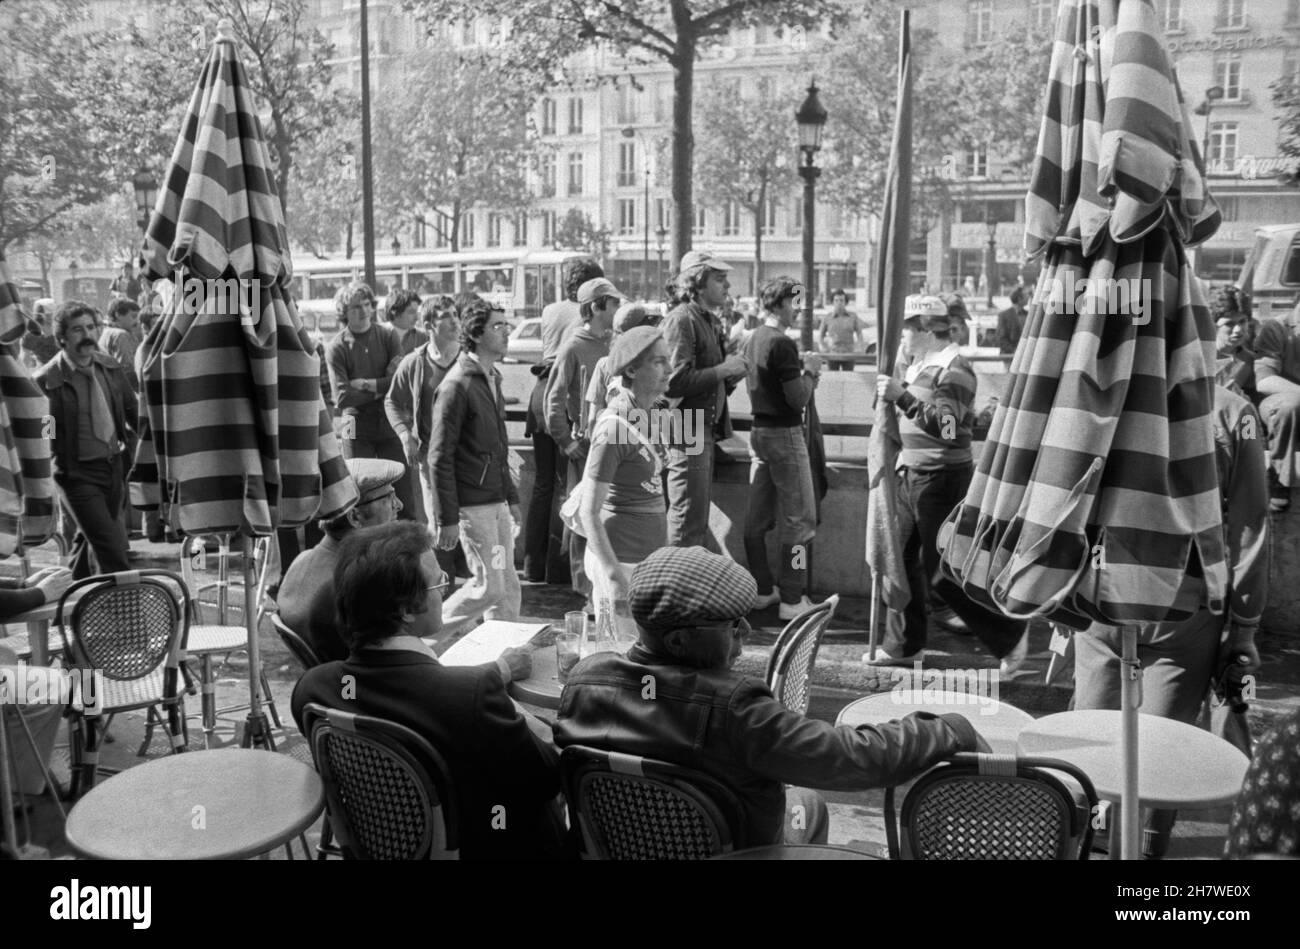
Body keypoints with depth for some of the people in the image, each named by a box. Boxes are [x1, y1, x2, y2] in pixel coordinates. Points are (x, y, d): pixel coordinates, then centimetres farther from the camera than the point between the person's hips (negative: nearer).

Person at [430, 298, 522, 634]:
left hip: (497, 502, 8)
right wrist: (447, 518, -18)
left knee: (509, 587, 10)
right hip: (472, 504, -8)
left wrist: (511, 496, 18)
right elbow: (440, 457, -16)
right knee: (489, 588, -4)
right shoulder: (457, 385, -15)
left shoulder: (492, 378, 13)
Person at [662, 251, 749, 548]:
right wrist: (723, 369, -18)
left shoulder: (709, 321, 18)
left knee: (699, 515, 16)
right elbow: (676, 382, -24)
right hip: (685, 431, -10)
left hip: (704, 430, 10)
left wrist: (733, 374, 6)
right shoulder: (681, 320, -14)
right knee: (687, 516, -5)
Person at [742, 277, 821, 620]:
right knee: (799, 518, -2)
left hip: (759, 432, 9)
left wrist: (803, 370, 10)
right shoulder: (781, 344, -17)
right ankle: (791, 599, 1)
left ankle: (760, 590, 22)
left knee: (758, 515, 12)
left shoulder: (753, 340, 10)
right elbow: (798, 399, -19)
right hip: (784, 434, -9)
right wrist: (810, 371, -3)